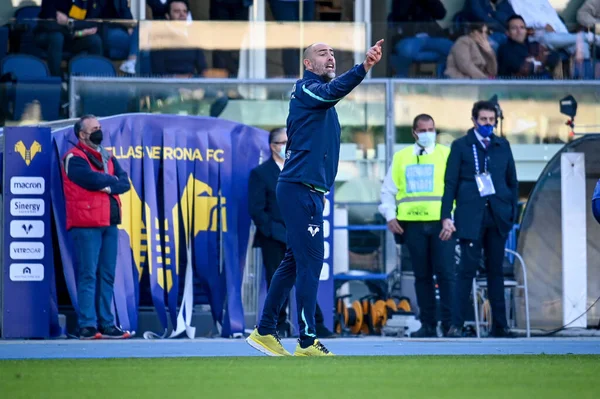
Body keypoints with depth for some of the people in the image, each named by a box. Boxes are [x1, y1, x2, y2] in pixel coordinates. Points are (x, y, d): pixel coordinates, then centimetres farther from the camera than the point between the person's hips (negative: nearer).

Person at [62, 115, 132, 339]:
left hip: (109, 223, 7)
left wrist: (110, 187, -12)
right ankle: (87, 325, -10)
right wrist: (112, 180, -1)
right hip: (86, 224, -7)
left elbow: (124, 183, 7)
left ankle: (106, 324, 9)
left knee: (107, 276, 6)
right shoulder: (74, 158, -4)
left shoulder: (107, 158, 19)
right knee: (88, 274, -9)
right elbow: (93, 179, -19)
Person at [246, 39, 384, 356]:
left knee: (295, 262, 13)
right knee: (310, 262, -11)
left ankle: (265, 331, 19)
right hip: (301, 189, -10)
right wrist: (363, 68, -47)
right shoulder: (306, 88, -8)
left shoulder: (318, 97, 22)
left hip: (307, 190, 10)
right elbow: (332, 91, -31)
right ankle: (307, 342, -11)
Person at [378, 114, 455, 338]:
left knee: (445, 273, -8)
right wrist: (389, 216, 2)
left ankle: (450, 323, -5)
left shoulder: (447, 155, 7)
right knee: (422, 275, 5)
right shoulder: (401, 157, 14)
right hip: (413, 224, 3)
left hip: (441, 223, -2)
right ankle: (428, 325, 8)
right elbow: (388, 190, 16)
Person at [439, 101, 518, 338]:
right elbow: (450, 183, 1)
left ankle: (499, 325, 9)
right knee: (467, 269, -8)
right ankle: (456, 325, -7)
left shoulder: (503, 146, 12)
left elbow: (513, 182, 16)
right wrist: (446, 217, -7)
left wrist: (512, 214, 7)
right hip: (471, 217, -3)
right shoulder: (461, 146, 4)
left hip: (497, 218, 3)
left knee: (496, 271, 6)